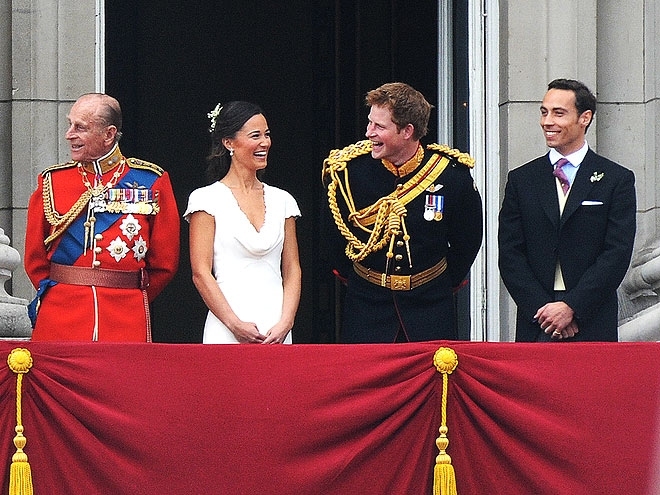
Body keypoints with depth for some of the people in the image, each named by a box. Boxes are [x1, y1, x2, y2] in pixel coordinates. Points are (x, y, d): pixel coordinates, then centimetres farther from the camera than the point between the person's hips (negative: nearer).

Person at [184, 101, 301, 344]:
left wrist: (285, 323, -5)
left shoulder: (282, 201, 13)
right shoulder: (207, 199, 1)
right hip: (227, 331, -3)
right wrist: (235, 324, -13)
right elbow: (200, 273, -5)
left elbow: (292, 270, 10)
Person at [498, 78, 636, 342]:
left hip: (593, 324, -2)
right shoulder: (521, 180, 10)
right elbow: (510, 255, 5)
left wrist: (571, 307, -13)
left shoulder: (617, 179, 3)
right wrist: (541, 309, -8)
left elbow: (618, 254, -4)